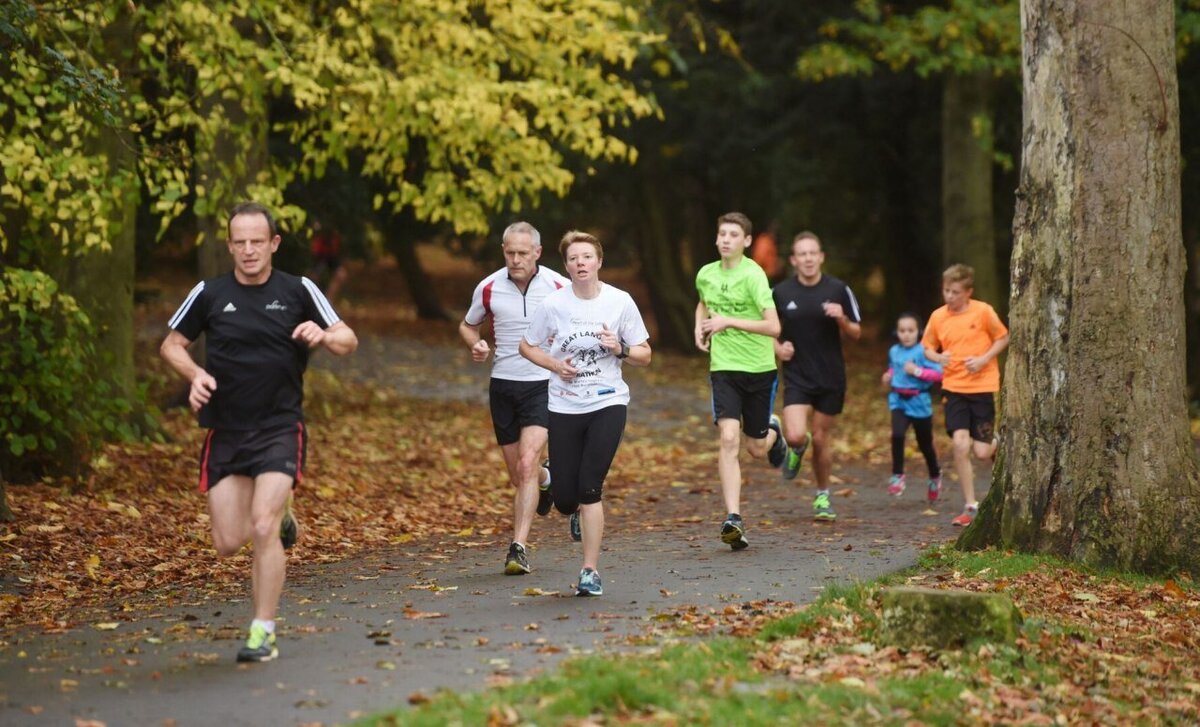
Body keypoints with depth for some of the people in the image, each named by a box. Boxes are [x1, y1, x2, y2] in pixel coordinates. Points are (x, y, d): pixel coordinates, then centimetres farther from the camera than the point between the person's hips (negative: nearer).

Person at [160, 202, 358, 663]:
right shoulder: (209, 295, 3)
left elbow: (348, 342, 3)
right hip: (225, 431, 3)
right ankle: (279, 515, 35)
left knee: (262, 528, -19)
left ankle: (263, 633, -7)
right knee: (227, 543, 1)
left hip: (279, 427, -2)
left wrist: (324, 336, -21)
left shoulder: (298, 292, 0)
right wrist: (195, 375, -7)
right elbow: (171, 344, 14)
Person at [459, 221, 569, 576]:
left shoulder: (559, 287, -6)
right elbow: (468, 325, 16)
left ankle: (519, 547, -18)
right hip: (503, 384, 3)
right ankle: (545, 480, 46)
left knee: (526, 464, -19)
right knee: (518, 475, 9)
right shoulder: (488, 288, -1)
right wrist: (476, 345, -5)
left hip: (543, 384, -3)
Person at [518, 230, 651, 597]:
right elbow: (527, 345, 9)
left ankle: (590, 571, -5)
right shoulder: (553, 304, -4)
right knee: (565, 498, 1)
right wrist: (556, 365, -8)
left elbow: (644, 356, 4)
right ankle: (578, 511, 40)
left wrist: (620, 349, -16)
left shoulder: (620, 302, -3)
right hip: (564, 407, 1)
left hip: (608, 404, -1)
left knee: (590, 487, -14)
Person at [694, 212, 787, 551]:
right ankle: (733, 519, -19)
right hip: (723, 367, 3)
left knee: (756, 447, 9)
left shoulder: (753, 275, -13)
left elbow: (773, 327, -20)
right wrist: (699, 328, 10)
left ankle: (772, 430, 48)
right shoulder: (705, 274, 4)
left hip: (759, 367, -2)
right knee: (728, 438, -17)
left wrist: (728, 322, -21)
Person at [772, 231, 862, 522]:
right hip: (796, 377, 0)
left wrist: (842, 319, -16)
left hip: (831, 378, 1)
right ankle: (796, 449, 21)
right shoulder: (780, 293, -2)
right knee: (796, 435, -18)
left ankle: (823, 497, 26)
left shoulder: (838, 290, -1)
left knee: (821, 438, 6)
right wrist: (778, 348, -8)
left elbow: (856, 334, 4)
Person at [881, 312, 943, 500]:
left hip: (919, 402, -3)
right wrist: (889, 376, 7)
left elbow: (938, 373, -17)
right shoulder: (894, 351, 5)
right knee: (897, 435, -22)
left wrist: (917, 371, -25)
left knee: (925, 444, 12)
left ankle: (935, 476, 37)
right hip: (898, 400, 3)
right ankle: (897, 475, -9)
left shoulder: (923, 351, -12)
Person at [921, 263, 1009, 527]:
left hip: (982, 387, -2)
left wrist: (984, 359, -11)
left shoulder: (983, 311, -7)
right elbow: (927, 347, 12)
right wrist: (938, 357, -10)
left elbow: (1003, 338, 3)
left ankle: (995, 444, 36)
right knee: (960, 444, -13)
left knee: (982, 452, -4)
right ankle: (970, 506, -2)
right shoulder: (938, 316, 1)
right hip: (953, 388, 2)